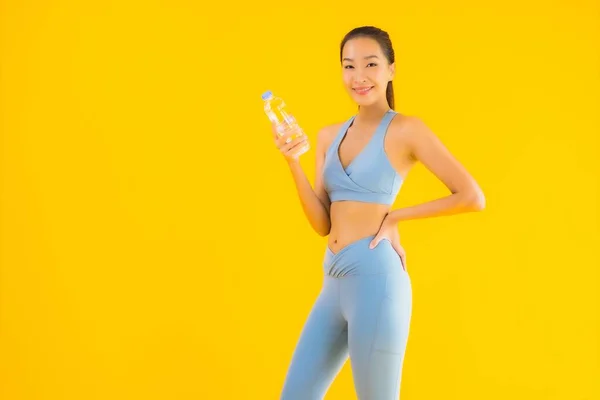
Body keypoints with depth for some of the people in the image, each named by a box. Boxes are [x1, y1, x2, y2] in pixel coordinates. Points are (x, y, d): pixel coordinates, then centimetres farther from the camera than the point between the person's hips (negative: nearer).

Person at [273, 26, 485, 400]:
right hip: (335, 282, 7)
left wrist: (395, 217, -6)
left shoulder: (406, 129, -4)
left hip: (376, 280, -7)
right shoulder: (329, 136, 13)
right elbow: (323, 224, 8)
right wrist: (293, 162, -3)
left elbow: (472, 197, -9)